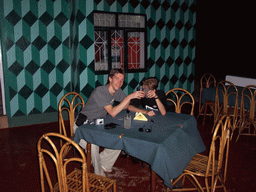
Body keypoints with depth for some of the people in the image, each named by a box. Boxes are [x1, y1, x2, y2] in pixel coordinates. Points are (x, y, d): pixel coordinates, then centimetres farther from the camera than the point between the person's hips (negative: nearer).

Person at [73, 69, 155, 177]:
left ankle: (104, 164, 13)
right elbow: (112, 113, -32)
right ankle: (98, 174, -7)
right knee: (93, 146, -33)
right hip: (83, 125, -7)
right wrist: (129, 97, -35)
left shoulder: (118, 91, -2)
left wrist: (144, 112, -5)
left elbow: (127, 106, 9)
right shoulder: (99, 92, -27)